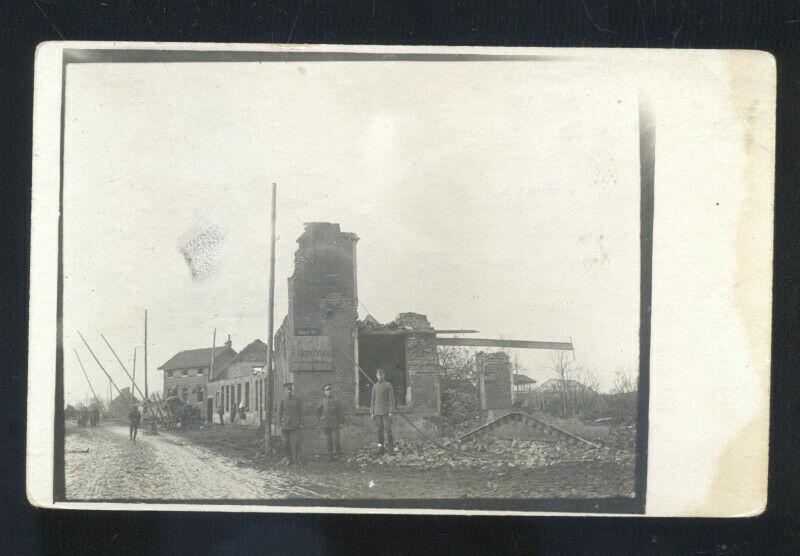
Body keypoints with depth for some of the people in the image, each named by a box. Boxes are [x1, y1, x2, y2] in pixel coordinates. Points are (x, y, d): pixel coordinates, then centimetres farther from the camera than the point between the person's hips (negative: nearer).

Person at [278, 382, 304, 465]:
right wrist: (280, 425, 1)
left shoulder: (297, 400, 7)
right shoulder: (282, 401, 5)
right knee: (287, 443, 4)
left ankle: (298, 458, -9)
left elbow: (301, 412, 9)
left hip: (295, 424, -1)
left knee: (296, 442, -10)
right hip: (285, 425, 1)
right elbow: (279, 413, 6)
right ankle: (290, 459, 12)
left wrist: (301, 424, 2)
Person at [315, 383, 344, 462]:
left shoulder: (336, 400, -6)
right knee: (329, 441, 7)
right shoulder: (323, 401, 4)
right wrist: (321, 419, 8)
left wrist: (341, 423, -7)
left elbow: (341, 412, -5)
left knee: (336, 440, -8)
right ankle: (330, 456, 13)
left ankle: (336, 455, 3)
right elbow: (318, 412, 19)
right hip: (326, 425, 3)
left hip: (335, 424, -3)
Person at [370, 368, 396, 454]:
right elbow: (373, 400, 15)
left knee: (387, 428, -9)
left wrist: (391, 412, -12)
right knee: (379, 429, 4)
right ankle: (381, 446, 8)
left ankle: (390, 447, -4)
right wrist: (372, 413, 10)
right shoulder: (374, 386, 13)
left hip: (386, 411, -4)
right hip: (377, 411, 4)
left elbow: (392, 398, -5)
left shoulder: (388, 385, -1)